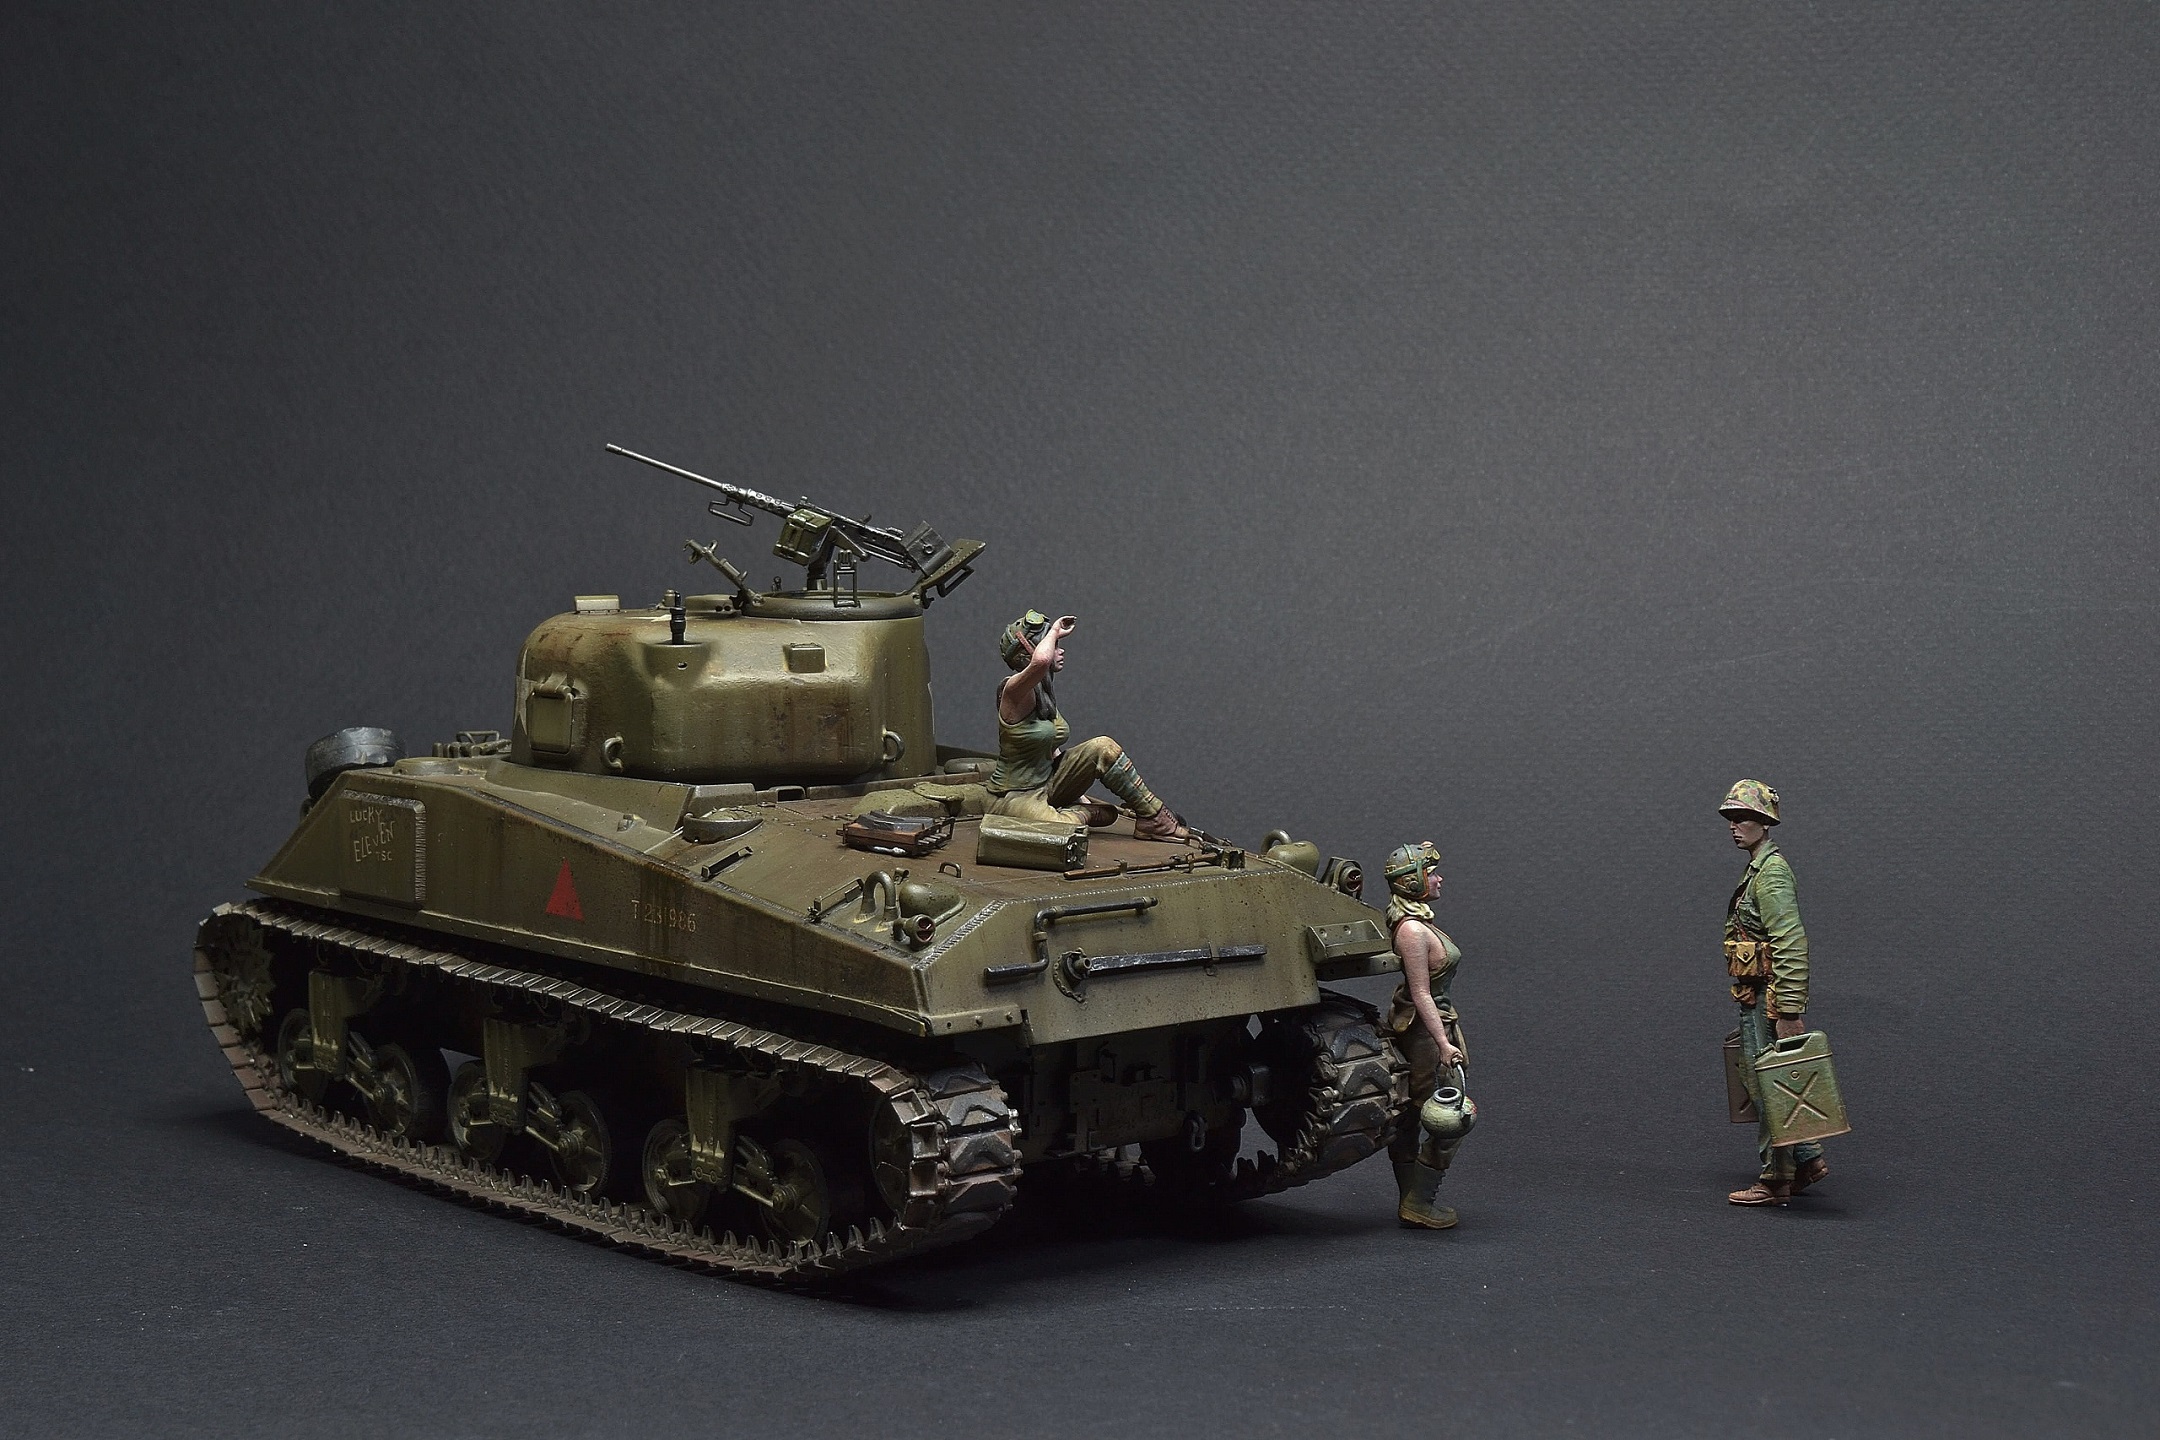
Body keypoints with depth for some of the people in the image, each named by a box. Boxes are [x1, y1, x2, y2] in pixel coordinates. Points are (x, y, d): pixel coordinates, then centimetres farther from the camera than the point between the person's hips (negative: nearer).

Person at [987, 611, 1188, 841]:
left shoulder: (1043, 694, 9)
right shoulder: (1013, 691, -20)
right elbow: (1040, 661, -43)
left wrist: (1078, 794, 10)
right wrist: (1054, 631, -22)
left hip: (1046, 785, 9)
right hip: (1013, 799, -9)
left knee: (1103, 748, -5)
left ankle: (1153, 818, 2)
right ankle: (1081, 814, -1)